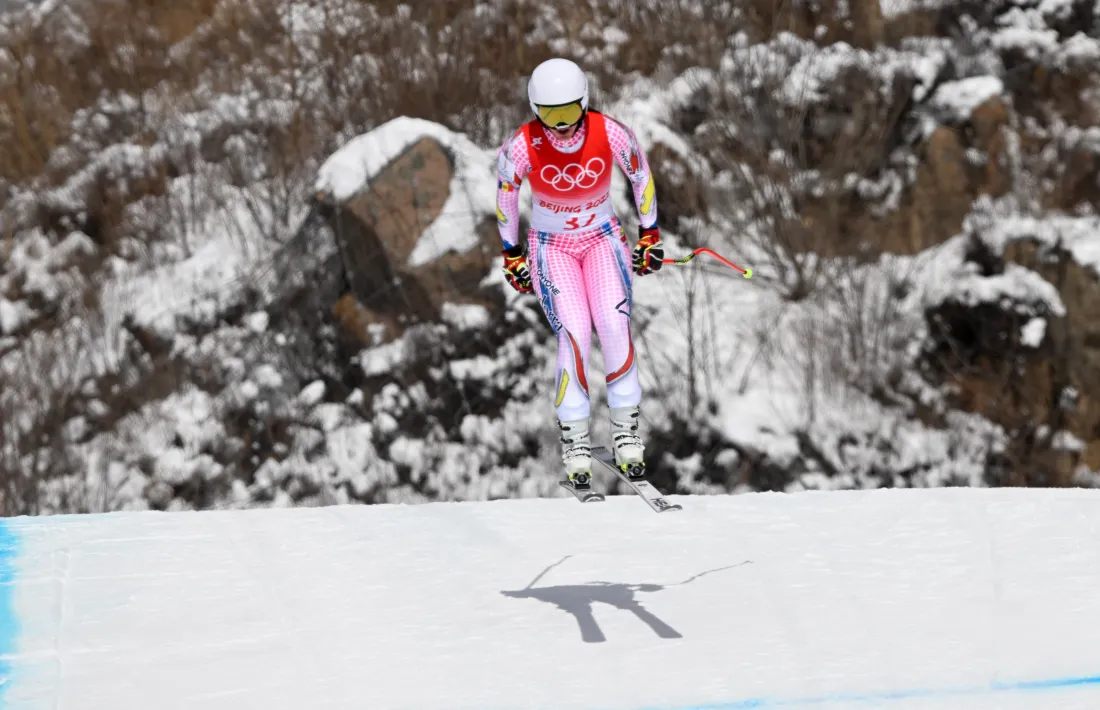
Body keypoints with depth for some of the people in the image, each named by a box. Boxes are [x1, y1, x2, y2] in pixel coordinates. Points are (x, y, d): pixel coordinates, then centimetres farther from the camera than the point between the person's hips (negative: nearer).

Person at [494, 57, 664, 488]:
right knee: (573, 334, -22)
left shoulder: (610, 134, -20)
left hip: (603, 238, 1)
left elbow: (641, 175, 0)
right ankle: (574, 438, -8)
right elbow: (505, 194, -1)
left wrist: (649, 235, 5)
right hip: (551, 245, -1)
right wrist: (512, 255, 5)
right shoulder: (523, 146, -22)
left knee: (615, 326, -22)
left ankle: (625, 428, -8)